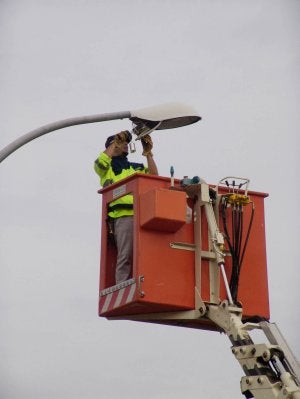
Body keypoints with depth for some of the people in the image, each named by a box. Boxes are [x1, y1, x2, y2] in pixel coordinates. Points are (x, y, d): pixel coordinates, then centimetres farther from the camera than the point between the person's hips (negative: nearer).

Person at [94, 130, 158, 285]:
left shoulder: (137, 167, 32)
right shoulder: (107, 166, 20)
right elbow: (100, 161, -3)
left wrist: (148, 154, 13)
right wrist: (116, 142, 6)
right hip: (122, 215, -4)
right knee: (125, 257, -13)